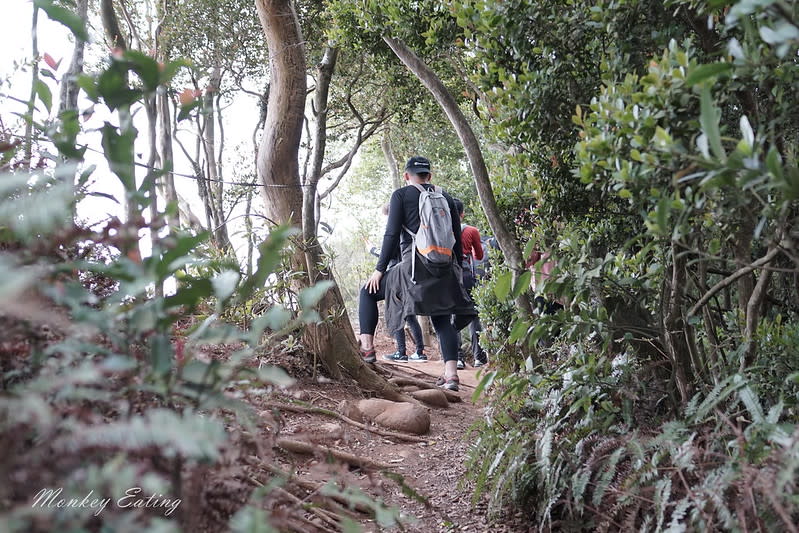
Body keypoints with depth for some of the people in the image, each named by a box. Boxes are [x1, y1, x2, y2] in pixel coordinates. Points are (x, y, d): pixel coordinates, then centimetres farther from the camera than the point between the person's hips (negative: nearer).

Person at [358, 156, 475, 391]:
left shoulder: (401, 195, 5)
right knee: (442, 320, 11)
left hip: (415, 267, -4)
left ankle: (366, 347, 2)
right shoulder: (446, 197, 18)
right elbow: (457, 239, 16)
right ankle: (451, 374, 0)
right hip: (445, 269, 5)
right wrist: (456, 271, 23)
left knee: (369, 292, 12)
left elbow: (392, 234, -3)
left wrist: (380, 269, 0)